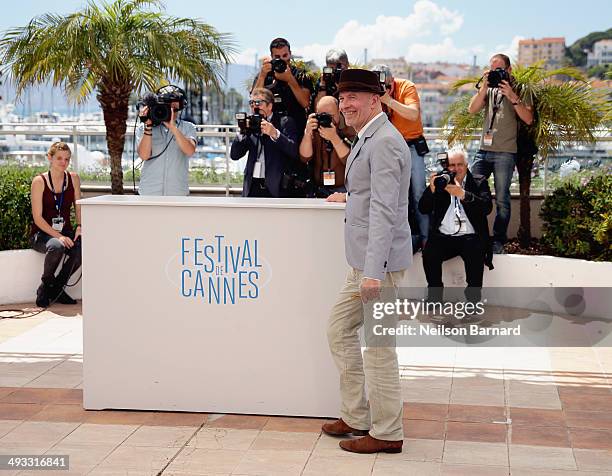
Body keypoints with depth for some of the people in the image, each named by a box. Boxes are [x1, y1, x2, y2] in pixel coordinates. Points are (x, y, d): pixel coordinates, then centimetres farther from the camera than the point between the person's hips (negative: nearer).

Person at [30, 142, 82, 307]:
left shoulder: (73, 178, 7)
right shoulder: (39, 181, -7)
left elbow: (79, 207, 10)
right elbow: (37, 217, -11)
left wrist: (79, 226, -11)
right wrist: (58, 236, -22)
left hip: (66, 231, 4)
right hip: (42, 233, -4)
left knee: (83, 248, -30)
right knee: (56, 247, -38)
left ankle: (57, 288, -8)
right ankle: (45, 286, -11)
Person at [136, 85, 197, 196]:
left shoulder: (188, 127, 6)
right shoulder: (143, 128, 6)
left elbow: (190, 150, -13)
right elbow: (144, 155, -8)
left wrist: (172, 127, -20)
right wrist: (148, 126, -14)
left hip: (178, 192, 0)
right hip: (149, 192, 0)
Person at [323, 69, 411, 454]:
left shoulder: (384, 142, -16)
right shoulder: (368, 139, 15)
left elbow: (383, 210, -23)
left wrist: (374, 271, -27)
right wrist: (349, 196, 47)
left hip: (379, 262, -10)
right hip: (363, 262, 10)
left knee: (378, 347, -1)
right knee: (340, 332, 16)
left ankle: (386, 433, 11)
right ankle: (357, 417, 26)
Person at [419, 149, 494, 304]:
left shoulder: (479, 182, 11)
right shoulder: (440, 182, 15)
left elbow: (487, 207, -8)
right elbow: (423, 209, 6)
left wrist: (463, 195, -22)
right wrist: (432, 190, -14)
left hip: (470, 237, -1)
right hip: (443, 237, 2)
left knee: (475, 253, -32)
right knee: (429, 253, -27)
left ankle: (473, 299, -15)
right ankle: (434, 297, -8)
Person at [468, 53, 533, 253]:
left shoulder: (519, 91, 3)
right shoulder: (490, 90, 16)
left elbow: (528, 119, -9)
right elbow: (472, 109, 2)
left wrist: (512, 97, -17)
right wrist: (484, 86, -6)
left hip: (505, 152, -5)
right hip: (484, 150, 5)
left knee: (501, 199, -5)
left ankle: (498, 242, 0)